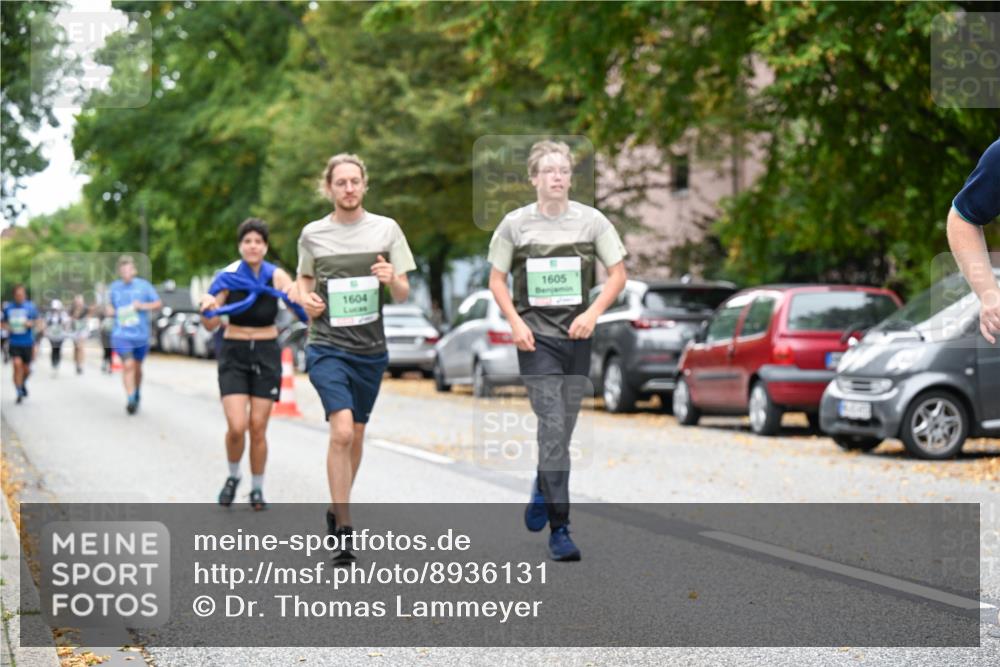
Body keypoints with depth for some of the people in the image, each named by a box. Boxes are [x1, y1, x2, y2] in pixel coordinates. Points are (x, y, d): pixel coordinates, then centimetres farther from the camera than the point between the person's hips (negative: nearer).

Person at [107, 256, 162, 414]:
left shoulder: (144, 285, -2)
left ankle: (137, 396, 37)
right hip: (121, 334, 0)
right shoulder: (114, 287, 6)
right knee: (128, 365, -18)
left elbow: (158, 303, 1)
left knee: (137, 367, 14)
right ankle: (131, 400, -19)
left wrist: (144, 306, -15)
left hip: (141, 334, 0)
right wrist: (111, 310, 0)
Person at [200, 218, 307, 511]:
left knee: (258, 428, 1)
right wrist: (207, 309, -34)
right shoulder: (228, 277, -8)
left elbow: (301, 308, -19)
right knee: (237, 426, -12)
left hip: (267, 354, 1)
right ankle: (233, 477, 16)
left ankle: (257, 490, 19)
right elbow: (211, 326, -12)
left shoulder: (277, 276, -7)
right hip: (234, 354, -1)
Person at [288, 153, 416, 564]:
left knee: (356, 436, 13)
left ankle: (337, 508, 36)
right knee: (342, 431, -18)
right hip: (327, 347, -2)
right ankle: (343, 530, -13)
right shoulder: (313, 234, 2)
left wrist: (392, 279, -17)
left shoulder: (385, 229, 3)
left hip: (370, 348, 2)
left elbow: (403, 295, 5)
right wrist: (305, 297, -3)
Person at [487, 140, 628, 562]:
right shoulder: (516, 224, 1)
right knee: (552, 427, -12)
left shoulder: (591, 221, 3)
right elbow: (496, 279, 7)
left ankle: (542, 492, 40)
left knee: (563, 430, 11)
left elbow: (617, 274, 5)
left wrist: (593, 313, -10)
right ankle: (559, 529, -10)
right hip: (536, 336, -2)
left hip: (576, 336, 2)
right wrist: (515, 323, -8)